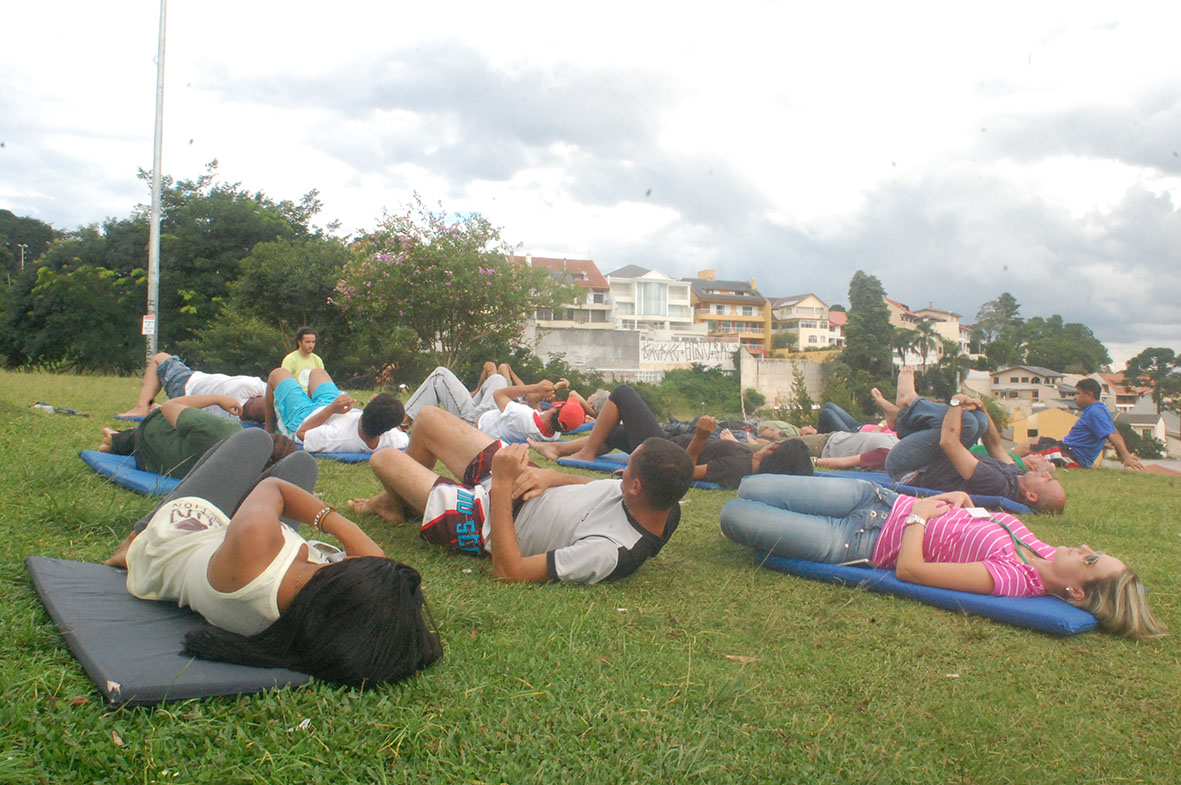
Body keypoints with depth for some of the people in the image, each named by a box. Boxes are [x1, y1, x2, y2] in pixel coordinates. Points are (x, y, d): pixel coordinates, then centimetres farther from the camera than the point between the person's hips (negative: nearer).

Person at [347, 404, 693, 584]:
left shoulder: (608, 553, -42)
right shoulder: (666, 508, -18)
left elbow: (508, 571, -36)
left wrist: (501, 486, -35)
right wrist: (552, 476, -16)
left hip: (485, 522, -7)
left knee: (385, 457, 7)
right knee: (428, 417, 17)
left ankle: (398, 504, 45)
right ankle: (398, 497, 48)